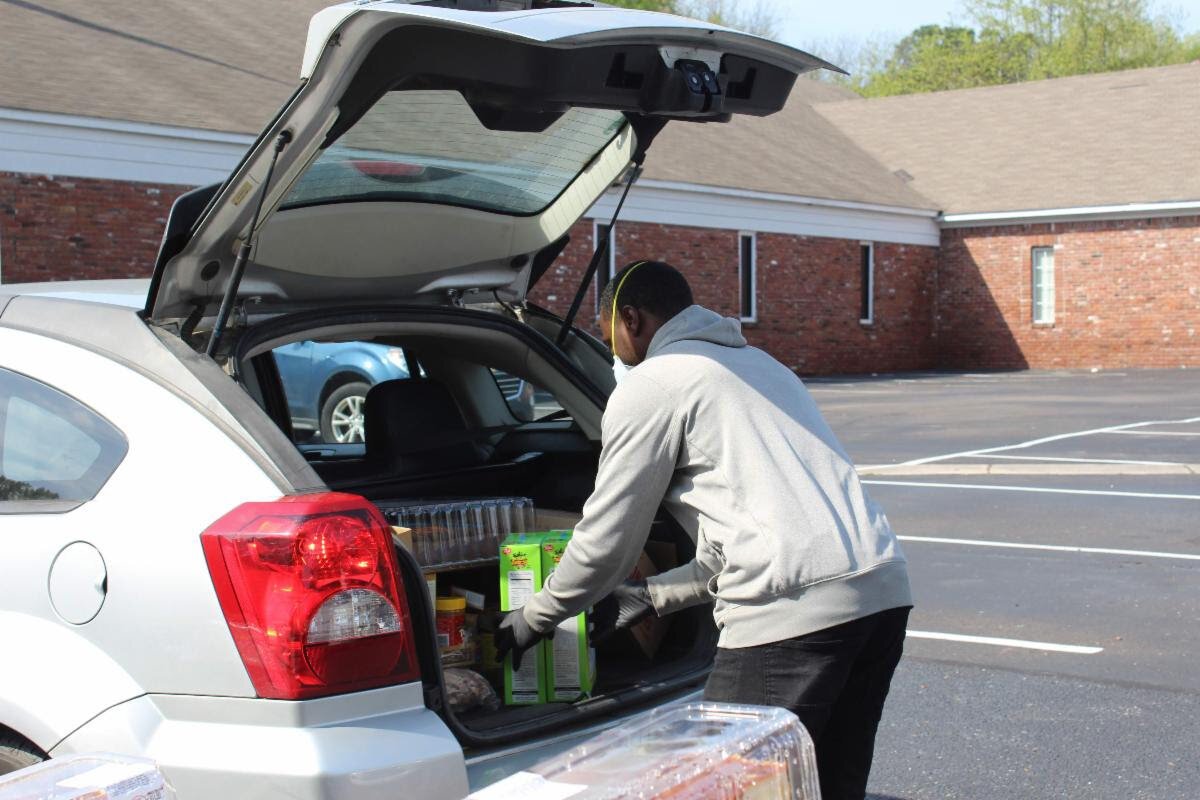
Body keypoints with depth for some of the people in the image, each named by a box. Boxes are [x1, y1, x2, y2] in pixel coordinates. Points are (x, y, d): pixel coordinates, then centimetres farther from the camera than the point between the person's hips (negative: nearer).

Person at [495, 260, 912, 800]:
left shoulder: (650, 386, 4)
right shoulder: (758, 362, 30)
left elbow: (607, 541, 6)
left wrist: (534, 618, 22)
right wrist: (654, 597, 35)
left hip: (794, 610, -9)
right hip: (885, 589, 9)